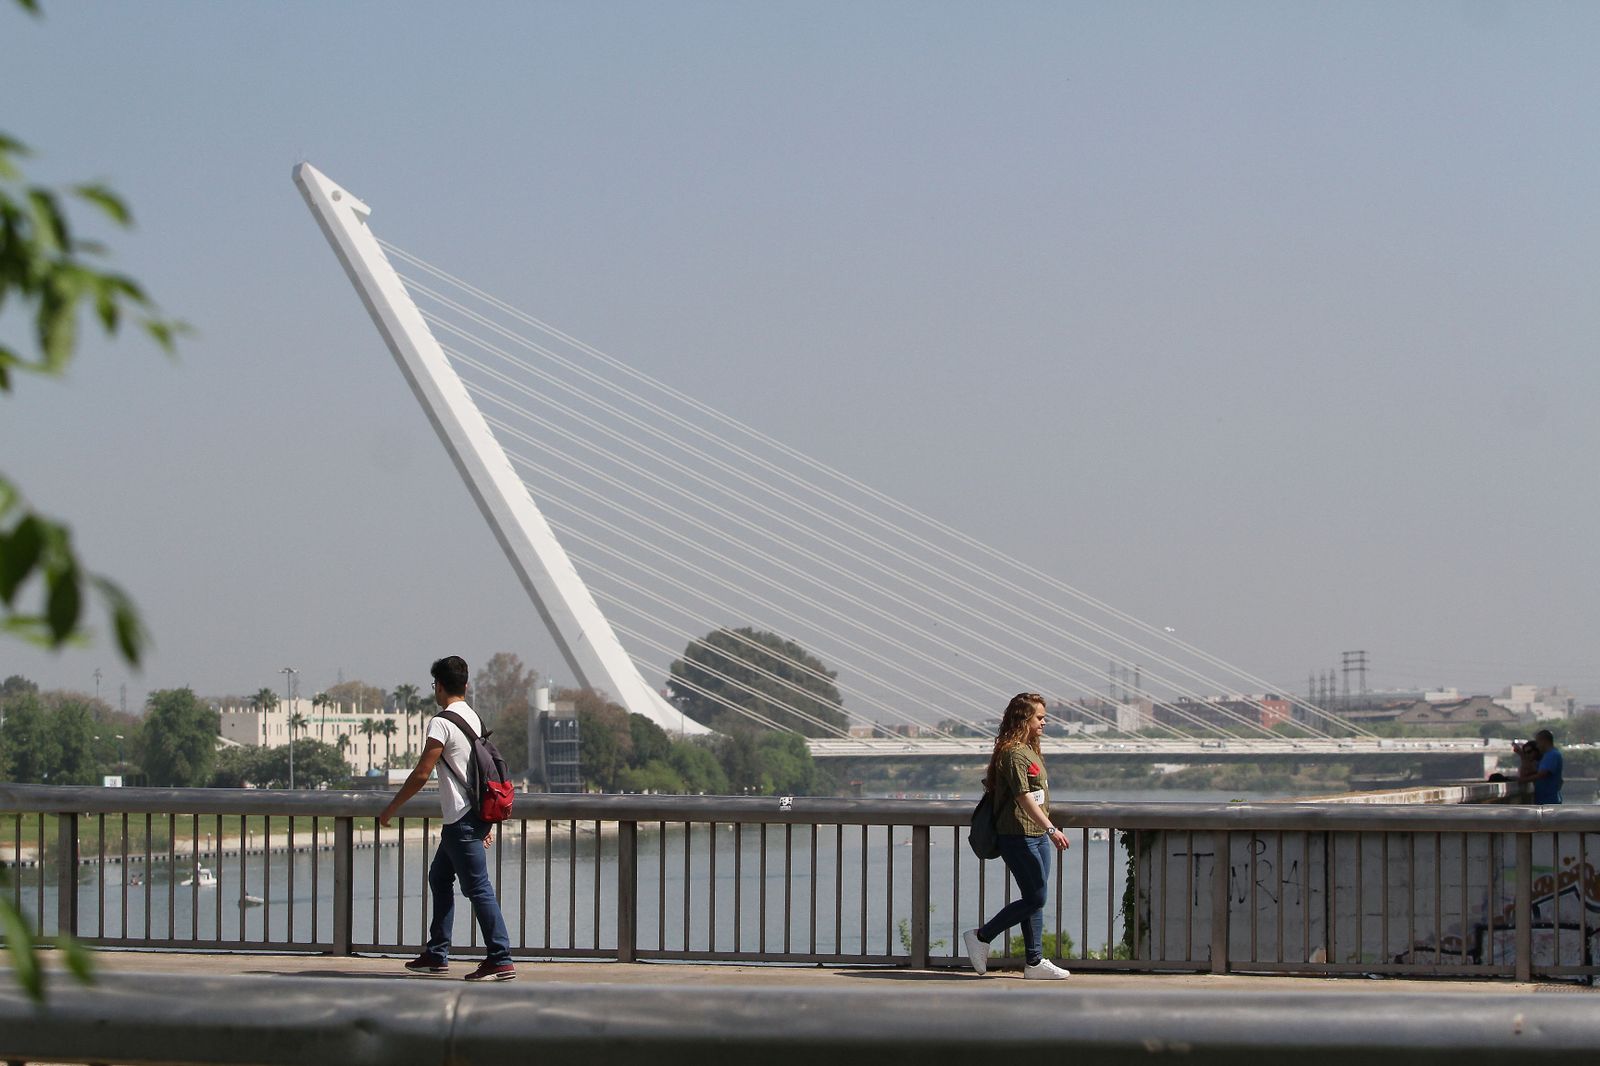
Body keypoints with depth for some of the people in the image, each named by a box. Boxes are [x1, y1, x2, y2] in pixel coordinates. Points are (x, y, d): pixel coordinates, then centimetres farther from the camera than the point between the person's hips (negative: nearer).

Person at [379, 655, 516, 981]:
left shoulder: (442, 723, -13)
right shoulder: (475, 719, 14)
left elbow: (421, 774, -16)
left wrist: (391, 809, -5)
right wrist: (489, 824, 22)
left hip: (461, 820, -9)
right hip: (477, 815, 9)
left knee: (478, 887, -8)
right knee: (439, 877, 19)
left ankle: (501, 960, -10)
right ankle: (437, 954, 24)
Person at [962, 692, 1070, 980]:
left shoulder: (1030, 751, 16)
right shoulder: (1014, 754, -15)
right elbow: (1023, 797, -23)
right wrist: (1051, 830, -28)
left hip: (1037, 836, 10)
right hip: (1018, 836, -10)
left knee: (1036, 899, 8)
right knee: (1035, 898, -8)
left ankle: (1035, 962, 10)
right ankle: (981, 937, 4)